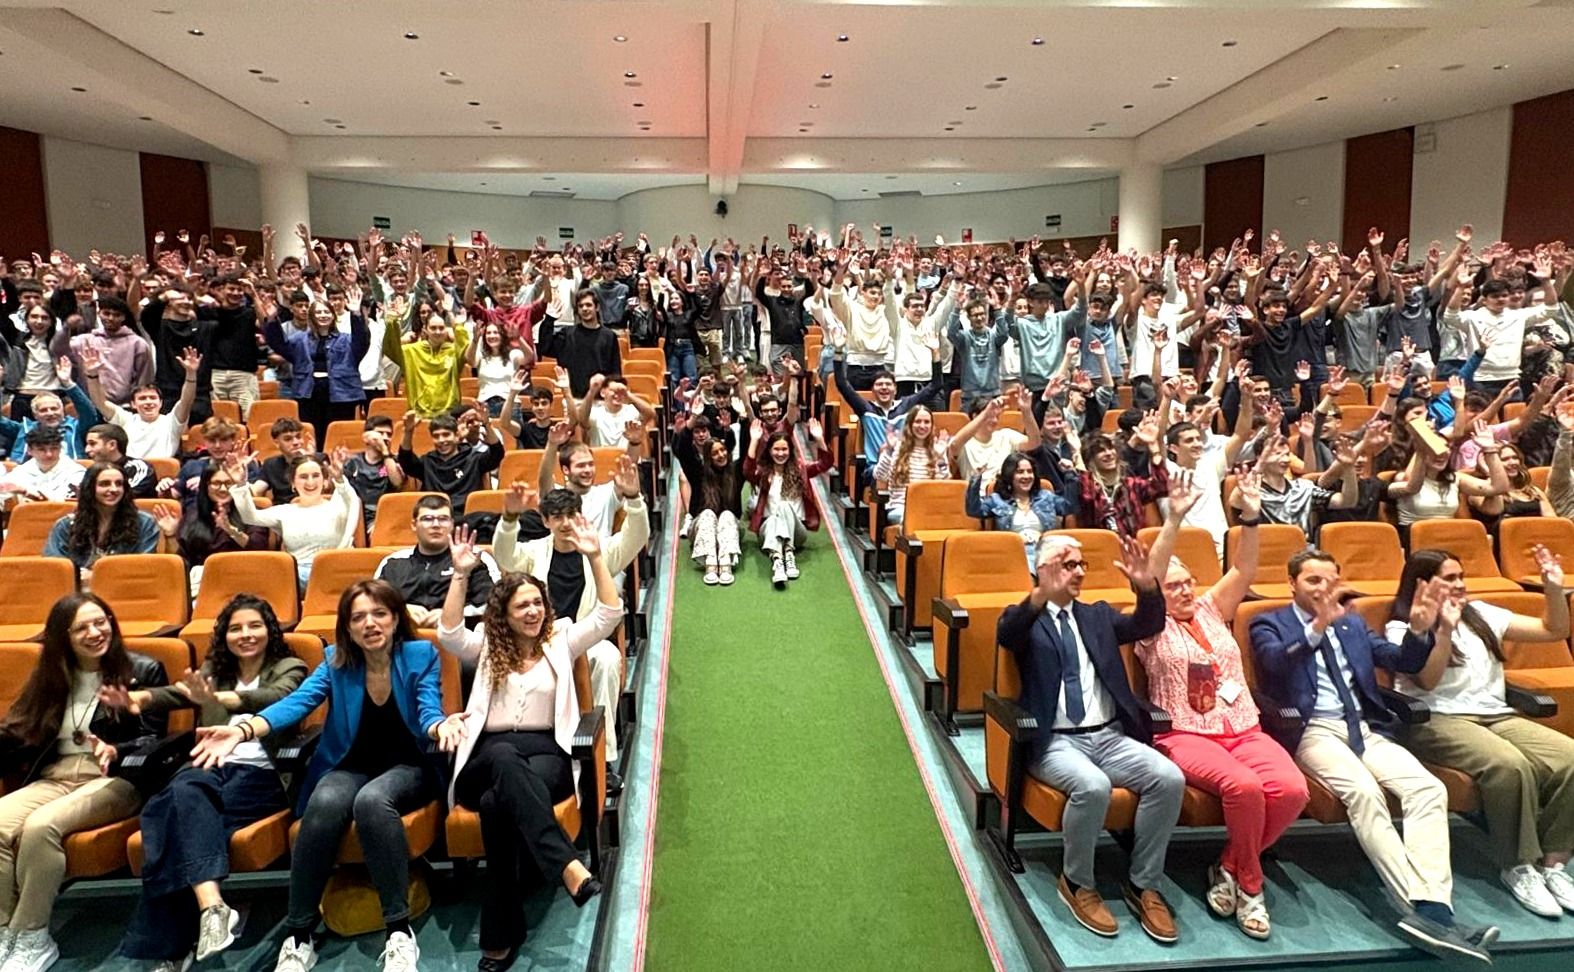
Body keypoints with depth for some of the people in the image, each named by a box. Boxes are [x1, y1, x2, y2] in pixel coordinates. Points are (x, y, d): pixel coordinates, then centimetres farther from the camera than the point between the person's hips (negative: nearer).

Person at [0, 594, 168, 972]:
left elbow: (153, 741, -1)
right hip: (54, 779, 5)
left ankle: (32, 939, -16)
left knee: (40, 825, -31)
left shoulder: (143, 671, 6)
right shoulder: (51, 677, 20)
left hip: (115, 779, -4)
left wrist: (115, 751, -21)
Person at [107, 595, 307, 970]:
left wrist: (216, 698, -34)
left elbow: (275, 699, -14)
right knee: (185, 790, -34)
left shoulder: (289, 668, 10)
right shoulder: (213, 670, 25)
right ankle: (212, 908, -47)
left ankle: (178, 942, -28)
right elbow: (174, 694, 4)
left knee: (184, 811, -31)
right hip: (215, 768, 3)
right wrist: (136, 698, -20)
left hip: (261, 775, -3)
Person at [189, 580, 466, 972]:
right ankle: (298, 935, -22)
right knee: (325, 803, -33)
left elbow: (429, 710, -16)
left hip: (407, 767, -2)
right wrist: (243, 730, -33)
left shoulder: (421, 655, -5)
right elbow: (296, 702, -14)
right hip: (349, 767, 2)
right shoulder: (336, 660, -1)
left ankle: (400, 932, -32)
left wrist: (442, 726, -42)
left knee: (372, 800, -37)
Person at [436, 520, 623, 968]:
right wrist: (461, 574, -10)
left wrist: (595, 557, -5)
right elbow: (447, 634, -2)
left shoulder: (561, 641, 16)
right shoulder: (486, 647, 17)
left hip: (547, 749, 0)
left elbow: (610, 614, 5)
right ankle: (569, 867, -55)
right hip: (489, 753, 0)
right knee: (506, 761, -41)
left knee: (500, 803, -36)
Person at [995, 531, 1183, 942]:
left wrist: (1147, 587, -17)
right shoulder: (1026, 618, 5)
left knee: (1170, 779, -21)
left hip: (1110, 737, 5)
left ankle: (1143, 884, -3)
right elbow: (1006, 634, -20)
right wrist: (1042, 595, -38)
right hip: (1055, 741, -4)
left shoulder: (1098, 615, 19)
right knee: (1093, 786, -34)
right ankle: (1077, 883, -7)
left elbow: (1147, 626, 4)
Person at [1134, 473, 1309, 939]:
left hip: (1244, 730, 5)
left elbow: (1243, 570, 5)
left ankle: (1228, 869, -3)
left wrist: (1251, 516, -10)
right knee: (1244, 785, -34)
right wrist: (1174, 521, -23)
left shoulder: (1212, 611, 18)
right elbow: (1149, 577, -12)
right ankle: (1249, 885, -8)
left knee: (1292, 789, -25)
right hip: (1186, 736, -5)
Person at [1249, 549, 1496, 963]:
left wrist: (1419, 630, -5)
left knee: (1429, 788, -22)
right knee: (1364, 792, -33)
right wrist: (1317, 626, -31)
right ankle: (1420, 905, -33)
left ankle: (1432, 907, -32)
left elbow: (1403, 662, 17)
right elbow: (1275, 663, -15)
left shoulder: (1353, 623, 24)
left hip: (1366, 728, 5)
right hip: (1313, 730, -5)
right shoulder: (1269, 624, 7)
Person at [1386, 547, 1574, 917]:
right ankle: (1518, 867, -21)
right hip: (1439, 721, -6)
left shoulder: (1480, 615, 19)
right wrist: (1445, 628, -21)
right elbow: (1427, 681, -12)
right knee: (1509, 764, -35)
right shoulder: (1402, 629, 3)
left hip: (1496, 716, 6)